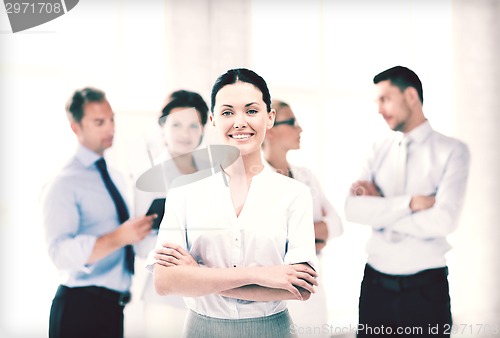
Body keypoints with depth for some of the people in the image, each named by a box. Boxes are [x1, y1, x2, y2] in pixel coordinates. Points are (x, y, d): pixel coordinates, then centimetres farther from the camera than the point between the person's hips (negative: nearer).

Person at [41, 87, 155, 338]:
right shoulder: (65, 184, -11)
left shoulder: (116, 178, 13)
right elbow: (61, 252, -23)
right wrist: (120, 237, -32)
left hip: (114, 305, 7)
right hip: (81, 307, -7)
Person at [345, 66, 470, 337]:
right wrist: (410, 202, -16)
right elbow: (353, 210, -6)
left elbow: (443, 221, -18)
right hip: (375, 283, 4)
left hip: (426, 287, -3)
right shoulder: (379, 150, 7)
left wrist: (379, 208, -10)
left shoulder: (452, 151, -5)